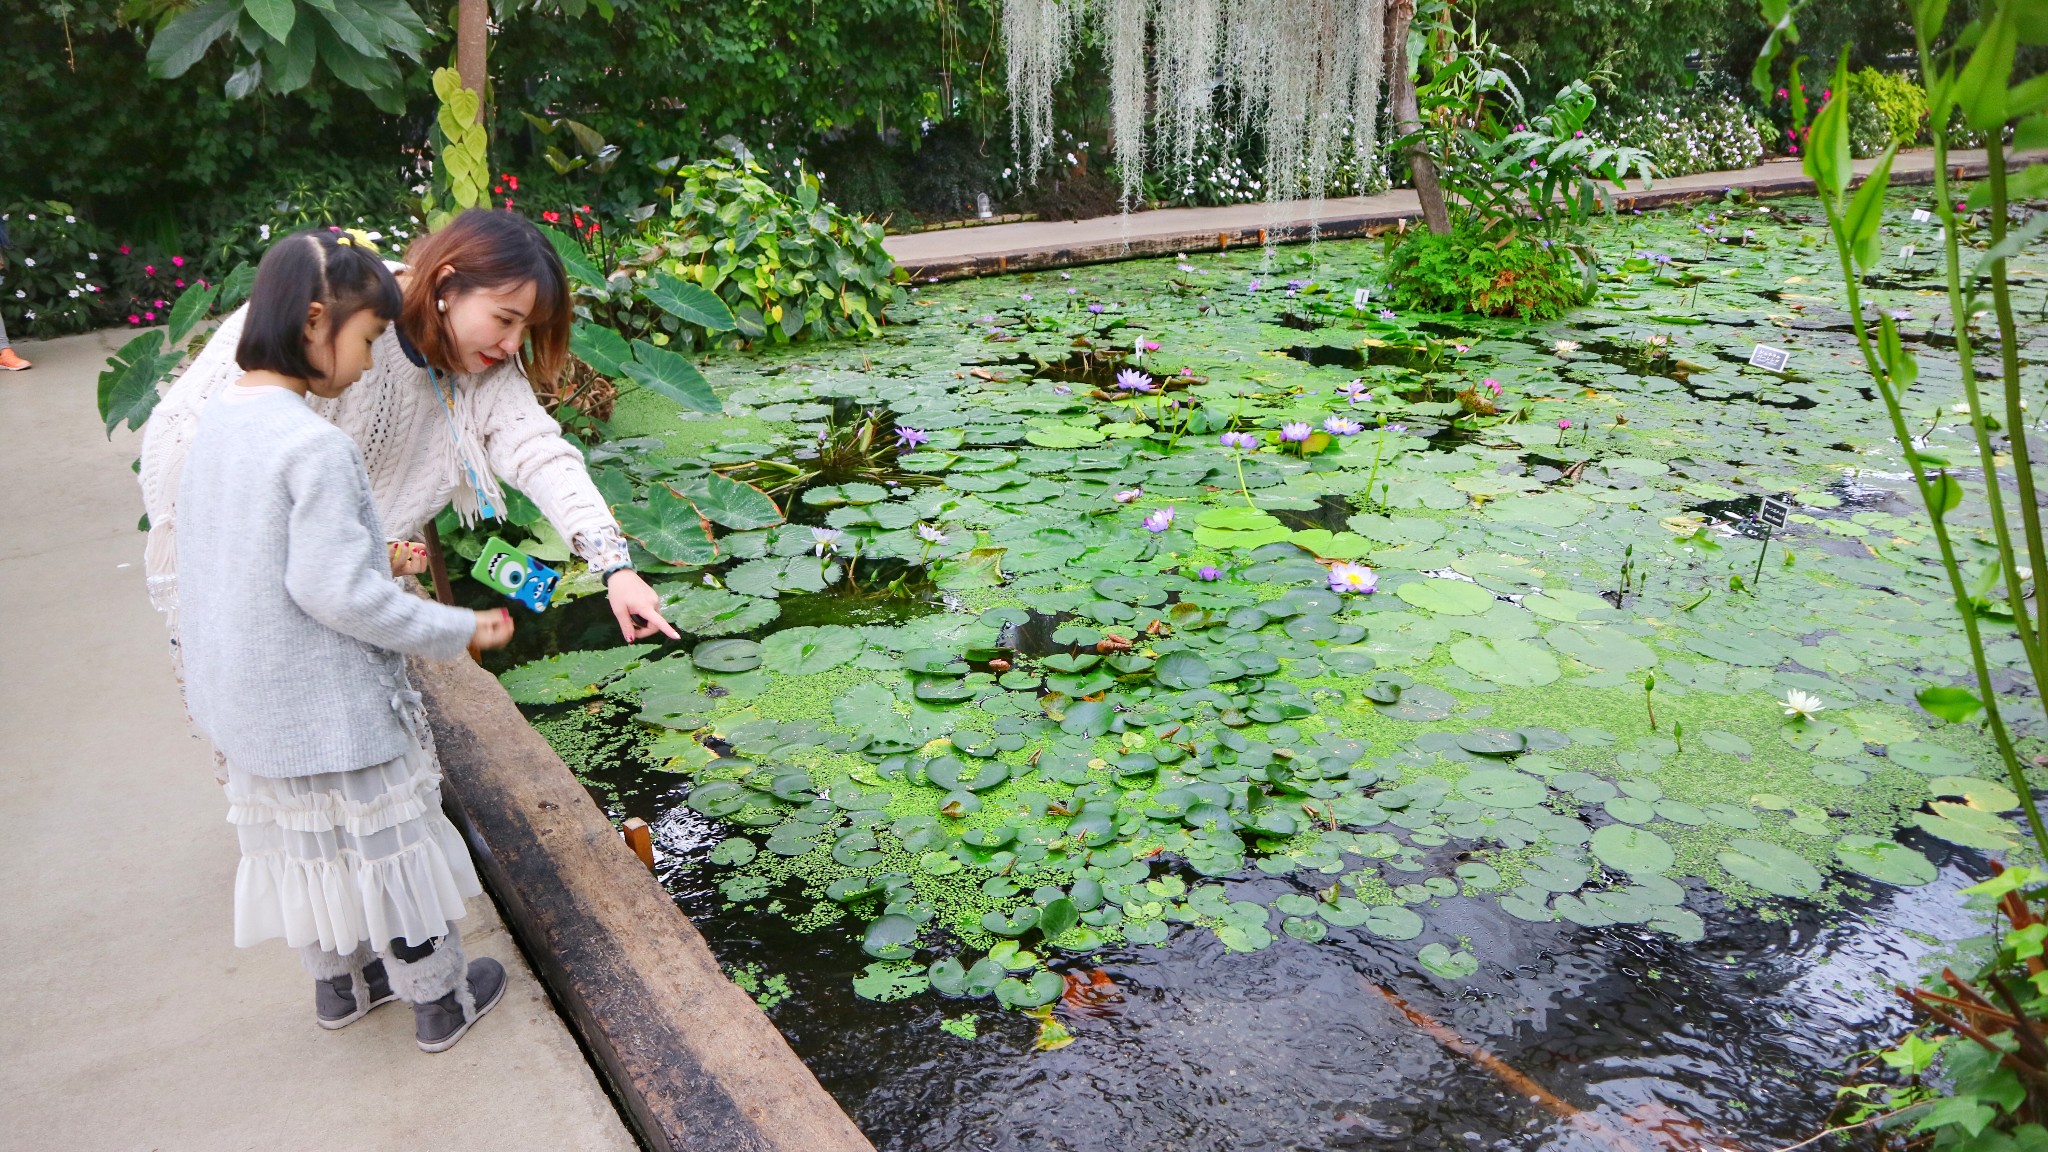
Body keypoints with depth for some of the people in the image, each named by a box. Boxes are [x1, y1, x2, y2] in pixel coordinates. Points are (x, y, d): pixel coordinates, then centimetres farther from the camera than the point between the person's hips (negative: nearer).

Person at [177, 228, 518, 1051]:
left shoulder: (216, 421, 1)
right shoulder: (316, 446, -25)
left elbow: (256, 559, 9)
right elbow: (335, 593, -26)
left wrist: (369, 555, 15)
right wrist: (458, 630, -17)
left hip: (246, 704, 8)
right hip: (328, 706, -8)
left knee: (305, 843, 24)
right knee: (389, 848, 10)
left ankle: (341, 984, 44)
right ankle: (440, 1002, 28)